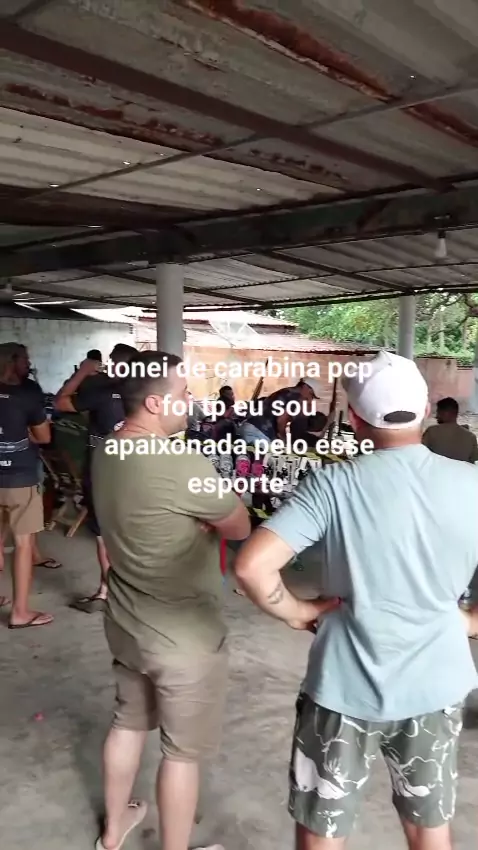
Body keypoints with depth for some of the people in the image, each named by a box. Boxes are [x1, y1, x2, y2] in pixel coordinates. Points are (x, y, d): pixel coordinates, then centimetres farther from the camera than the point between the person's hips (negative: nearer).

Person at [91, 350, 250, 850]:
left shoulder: (107, 453, -1)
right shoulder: (183, 466, -29)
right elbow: (239, 527, -15)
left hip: (126, 622, 9)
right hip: (183, 634, -8)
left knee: (127, 723, 26)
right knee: (182, 752, 11)